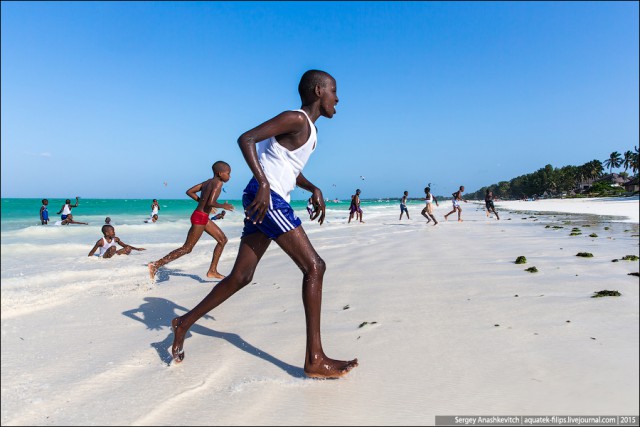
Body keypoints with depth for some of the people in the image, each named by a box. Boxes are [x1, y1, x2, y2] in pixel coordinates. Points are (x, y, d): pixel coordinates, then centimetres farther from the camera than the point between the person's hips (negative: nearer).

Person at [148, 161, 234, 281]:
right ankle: (156, 264, 0)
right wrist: (223, 206, -11)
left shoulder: (208, 182, 11)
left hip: (203, 218, 10)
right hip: (200, 218, -10)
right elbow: (211, 202, -28)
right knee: (187, 248, -3)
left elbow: (189, 192, 15)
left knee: (222, 240, 15)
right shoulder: (218, 183, -15)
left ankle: (212, 271, 18)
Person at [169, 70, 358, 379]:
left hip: (271, 201, 10)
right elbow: (246, 139, -17)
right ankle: (315, 360, -9)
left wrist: (313, 189, 13)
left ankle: (184, 323, 27)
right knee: (314, 267, -12)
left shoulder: (309, 129, 22)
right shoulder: (295, 119, -8)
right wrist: (264, 184, -25)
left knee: (241, 277, 12)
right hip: (265, 198, -10)